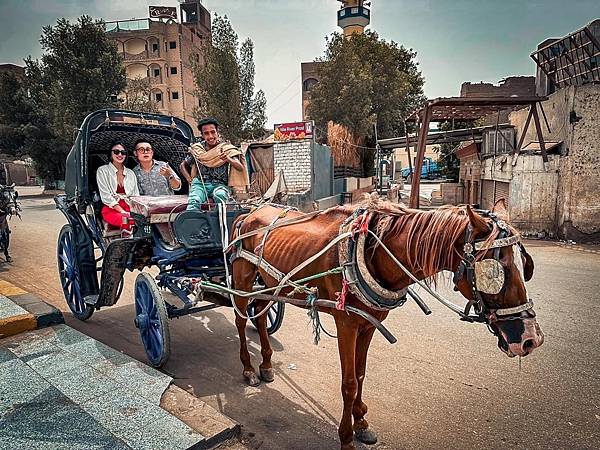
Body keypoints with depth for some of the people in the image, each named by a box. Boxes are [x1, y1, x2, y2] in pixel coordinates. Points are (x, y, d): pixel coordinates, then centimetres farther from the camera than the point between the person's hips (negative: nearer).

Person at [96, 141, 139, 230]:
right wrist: (122, 211, -14)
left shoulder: (130, 173, 21)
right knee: (130, 222, -37)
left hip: (129, 208, 4)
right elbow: (106, 196, -3)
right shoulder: (102, 170, 8)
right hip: (111, 209, -4)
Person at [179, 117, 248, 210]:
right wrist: (190, 180, 4)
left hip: (220, 185, -1)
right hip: (200, 184, 2)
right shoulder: (197, 150, 9)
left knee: (219, 195, -38)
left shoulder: (227, 149, 0)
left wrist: (228, 159, -33)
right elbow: (183, 166, 22)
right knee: (194, 201, -32)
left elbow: (240, 167, -13)